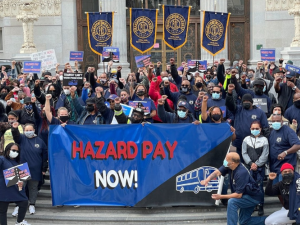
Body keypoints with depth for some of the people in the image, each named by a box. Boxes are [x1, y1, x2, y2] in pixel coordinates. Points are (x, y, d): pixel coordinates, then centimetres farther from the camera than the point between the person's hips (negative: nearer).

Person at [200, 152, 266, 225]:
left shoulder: (241, 173, -34)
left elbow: (238, 195, -32)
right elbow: (217, 172, -15)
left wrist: (221, 197, -28)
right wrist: (207, 179, -35)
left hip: (253, 197, -10)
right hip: (247, 195, 10)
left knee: (232, 202, -33)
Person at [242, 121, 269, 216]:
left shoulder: (264, 140, 3)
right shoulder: (246, 139, 8)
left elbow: (265, 155, -3)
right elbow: (244, 153, 2)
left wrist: (257, 164, -10)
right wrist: (251, 163, -9)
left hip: (260, 167, -2)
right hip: (249, 167, 2)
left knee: (259, 186, -3)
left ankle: (261, 206, 4)